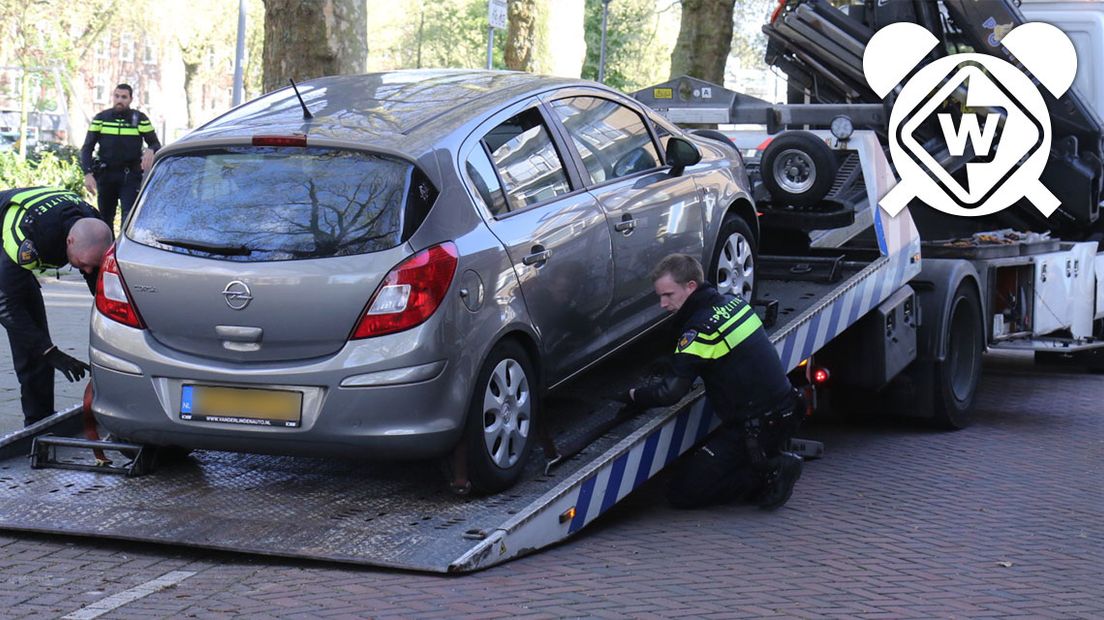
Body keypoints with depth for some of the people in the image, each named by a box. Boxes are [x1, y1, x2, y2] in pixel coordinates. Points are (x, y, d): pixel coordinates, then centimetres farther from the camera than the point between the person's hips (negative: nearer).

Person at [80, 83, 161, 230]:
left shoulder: (140, 119, 0)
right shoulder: (101, 118, 4)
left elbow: (156, 144, 4)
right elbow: (87, 148, 4)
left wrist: (151, 151, -22)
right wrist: (88, 173, -11)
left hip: (131, 176, -3)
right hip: (106, 176, 3)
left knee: (129, 218, -15)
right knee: (105, 219, 10)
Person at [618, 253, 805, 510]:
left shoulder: (702, 327, -19)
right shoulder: (733, 303, 8)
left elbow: (671, 391, -21)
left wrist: (633, 397, -2)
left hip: (756, 427, -9)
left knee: (682, 493, -6)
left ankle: (768, 473, -11)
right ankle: (773, 462, 8)